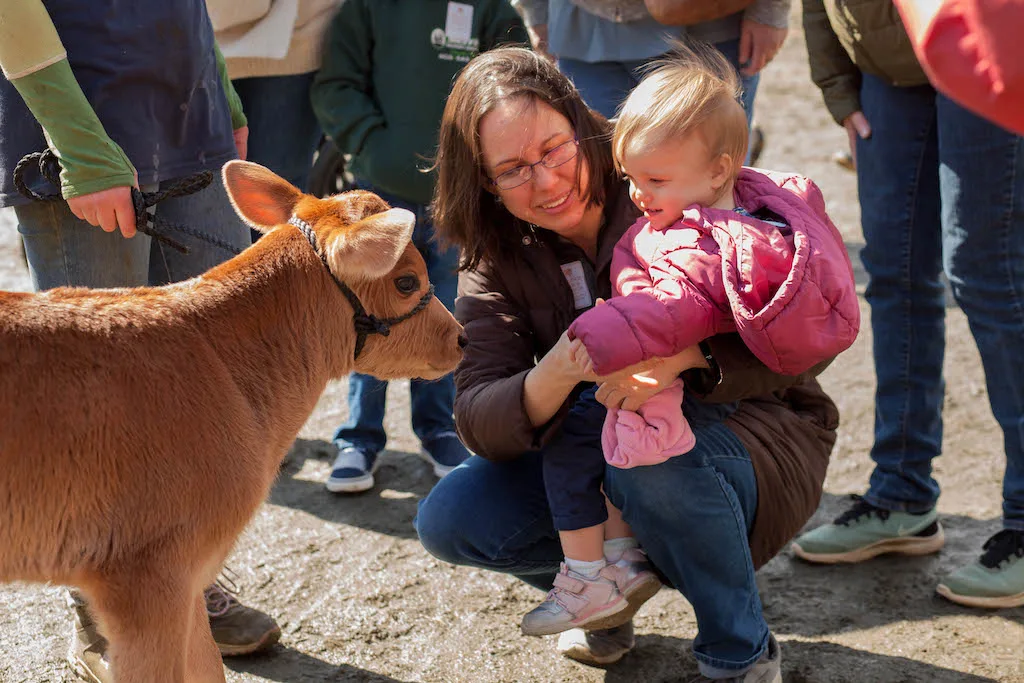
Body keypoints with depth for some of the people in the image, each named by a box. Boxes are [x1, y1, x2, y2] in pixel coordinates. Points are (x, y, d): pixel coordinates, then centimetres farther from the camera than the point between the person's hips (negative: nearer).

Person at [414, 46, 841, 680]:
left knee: (645, 450, -37)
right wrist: (558, 373, -41)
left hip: (748, 432, -4)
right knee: (449, 520, -14)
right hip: (603, 446, 4)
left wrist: (685, 357, -43)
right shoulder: (494, 262, -7)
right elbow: (479, 422, -19)